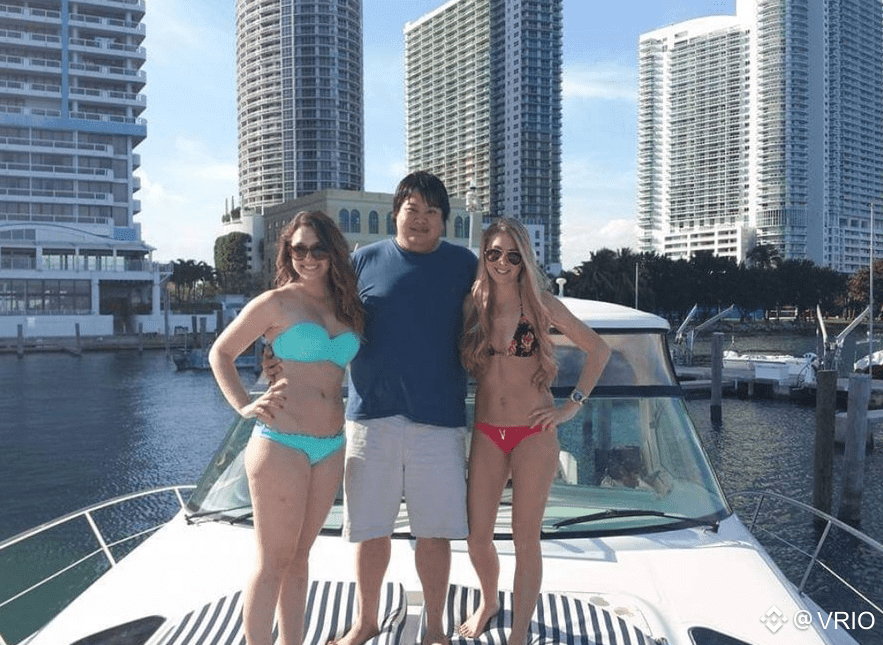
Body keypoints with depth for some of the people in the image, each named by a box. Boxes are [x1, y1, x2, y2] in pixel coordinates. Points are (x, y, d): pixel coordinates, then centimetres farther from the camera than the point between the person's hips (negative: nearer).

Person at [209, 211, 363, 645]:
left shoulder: (347, 308, 11)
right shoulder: (276, 303, -3)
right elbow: (220, 353, 4)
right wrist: (244, 406, -6)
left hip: (331, 447, 5)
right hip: (281, 444, -5)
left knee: (300, 554, 15)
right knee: (273, 561, 1)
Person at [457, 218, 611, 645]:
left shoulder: (541, 304, -3)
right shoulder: (472, 306, 3)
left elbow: (599, 350, 2)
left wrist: (573, 405, -3)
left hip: (534, 433, -2)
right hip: (486, 433, 3)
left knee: (525, 539, 3)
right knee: (477, 538, 8)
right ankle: (488, 602, 38)